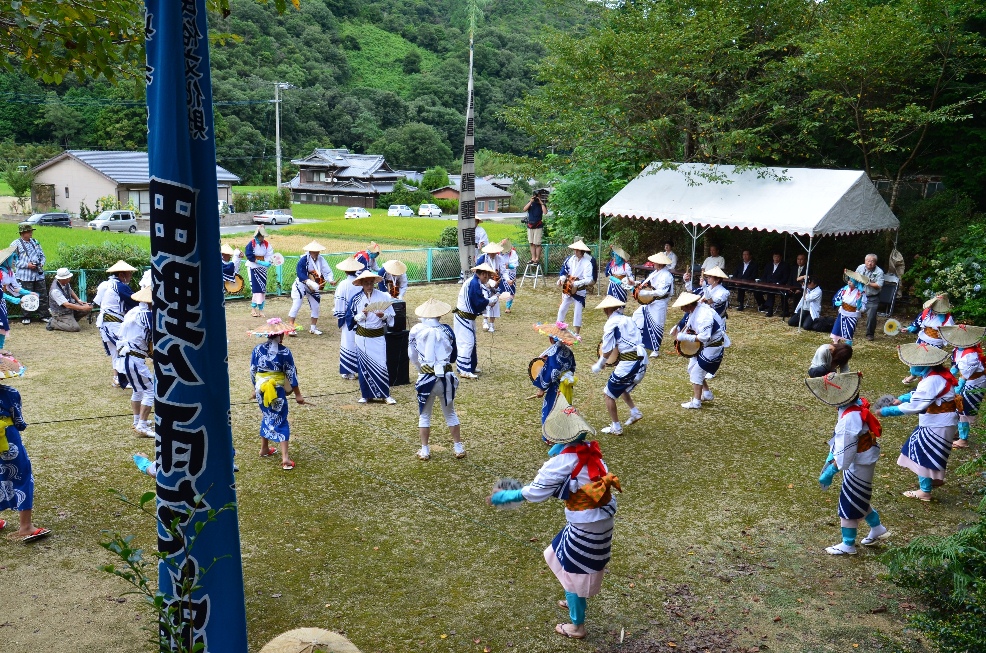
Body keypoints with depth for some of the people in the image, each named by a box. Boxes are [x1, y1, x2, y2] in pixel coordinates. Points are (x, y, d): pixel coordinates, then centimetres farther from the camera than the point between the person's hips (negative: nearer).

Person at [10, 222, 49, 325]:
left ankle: (44, 315, 13)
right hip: (25, 275, -4)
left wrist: (42, 263, 0)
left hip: (39, 274, 4)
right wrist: (26, 265, -15)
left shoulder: (35, 242, 12)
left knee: (42, 295, 5)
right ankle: (27, 317, 12)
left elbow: (42, 255, 20)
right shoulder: (15, 244, -3)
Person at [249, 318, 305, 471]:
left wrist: (253, 389, 20)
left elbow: (252, 371, 6)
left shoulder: (257, 349, -1)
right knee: (281, 422, 0)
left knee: (267, 418, 24)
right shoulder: (284, 351, -12)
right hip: (276, 390, -4)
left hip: (260, 389, 4)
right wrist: (298, 394, 0)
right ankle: (285, 458, -6)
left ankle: (264, 449, 36)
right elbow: (291, 374, -8)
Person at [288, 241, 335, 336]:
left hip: (315, 288, 5)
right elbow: (301, 275, -27)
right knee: (296, 306, -10)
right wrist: (314, 284, -35)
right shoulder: (303, 260, -23)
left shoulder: (321, 260, -10)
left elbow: (327, 272, -15)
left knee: (316, 307, 10)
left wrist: (331, 280, -36)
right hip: (301, 286, -5)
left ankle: (313, 328, 25)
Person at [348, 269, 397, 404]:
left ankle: (386, 394, 8)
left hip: (378, 336, -1)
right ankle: (365, 394, 18)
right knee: (363, 366, 6)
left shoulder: (383, 296, -4)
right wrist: (362, 315, -16)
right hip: (362, 336, 1)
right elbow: (352, 318, 2)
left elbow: (391, 316, 0)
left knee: (381, 365, -2)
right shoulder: (356, 299, -1)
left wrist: (383, 315, -20)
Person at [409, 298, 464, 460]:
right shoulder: (446, 330, -3)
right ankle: (458, 448, 23)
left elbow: (412, 356, 6)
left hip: (426, 378, -1)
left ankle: (424, 450, 17)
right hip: (446, 377, 1)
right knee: (450, 413, 17)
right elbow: (453, 356, 7)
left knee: (424, 415, 15)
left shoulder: (416, 331, -6)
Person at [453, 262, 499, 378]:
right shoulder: (474, 283, -23)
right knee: (467, 342, -8)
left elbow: (480, 298, 9)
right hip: (464, 317, -11)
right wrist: (493, 299, -12)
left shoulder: (477, 282, 8)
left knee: (472, 342, 17)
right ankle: (464, 371, -4)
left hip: (469, 317, 11)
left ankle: (470, 367, 28)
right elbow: (480, 303, -26)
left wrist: (492, 296, -4)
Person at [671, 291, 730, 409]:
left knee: (697, 372, -3)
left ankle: (696, 402, 8)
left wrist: (683, 337, -33)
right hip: (703, 345, 10)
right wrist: (676, 330, -10)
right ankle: (707, 394, 31)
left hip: (713, 346, -10)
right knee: (692, 368, 18)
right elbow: (684, 323, 11)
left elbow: (704, 338, -38)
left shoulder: (703, 315, -33)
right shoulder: (693, 310, -4)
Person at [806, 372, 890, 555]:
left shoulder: (850, 417, -34)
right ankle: (877, 528, 45)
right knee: (858, 498, 27)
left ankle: (848, 545, 23)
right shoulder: (855, 406, -4)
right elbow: (839, 437, 8)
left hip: (859, 465, -9)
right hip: (860, 461, 9)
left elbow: (845, 452, -30)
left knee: (849, 502, 7)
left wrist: (830, 471, -22)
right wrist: (831, 457, 9)